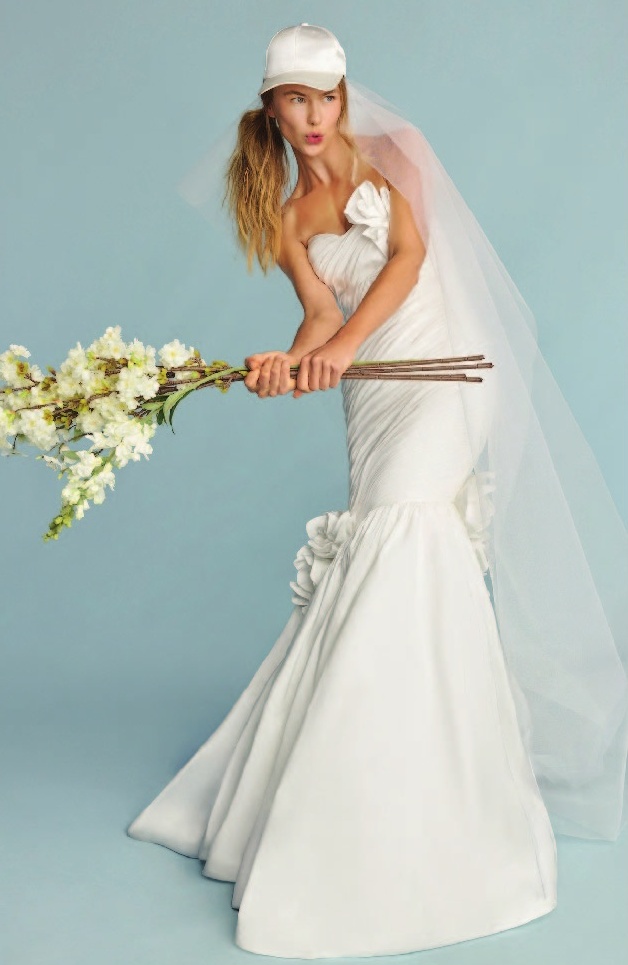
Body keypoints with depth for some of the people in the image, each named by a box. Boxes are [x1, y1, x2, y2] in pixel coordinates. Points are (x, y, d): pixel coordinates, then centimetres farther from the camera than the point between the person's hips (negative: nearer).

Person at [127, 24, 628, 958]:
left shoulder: (387, 156, 9)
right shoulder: (284, 218, 15)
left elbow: (410, 253, -7)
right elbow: (320, 308, 0)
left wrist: (343, 346, -21)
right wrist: (289, 358, -24)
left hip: (444, 367, -3)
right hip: (373, 394, 3)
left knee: (399, 531, -21)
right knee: (364, 567, -3)